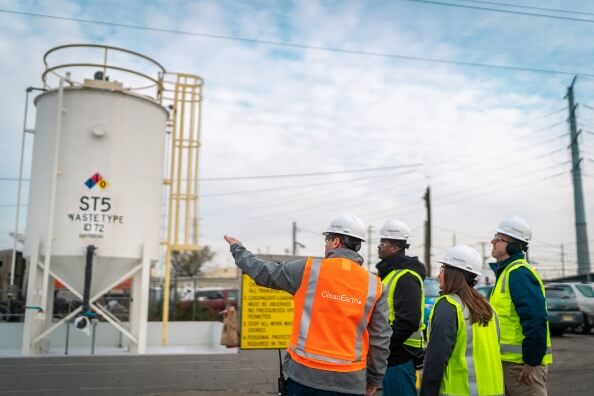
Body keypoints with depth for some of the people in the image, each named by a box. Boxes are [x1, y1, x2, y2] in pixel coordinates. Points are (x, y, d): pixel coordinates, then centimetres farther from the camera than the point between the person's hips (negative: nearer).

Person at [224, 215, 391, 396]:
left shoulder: (308, 269, -7)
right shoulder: (373, 285, -2)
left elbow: (264, 272, 5)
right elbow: (380, 338, 0)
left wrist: (238, 249, 21)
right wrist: (374, 379, 13)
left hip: (304, 371, -1)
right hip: (348, 380, 1)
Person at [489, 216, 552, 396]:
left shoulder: (519, 273, -19)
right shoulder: (506, 271, 13)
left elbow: (536, 320, -26)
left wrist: (532, 362, -22)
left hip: (523, 362, -10)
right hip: (509, 360, 10)